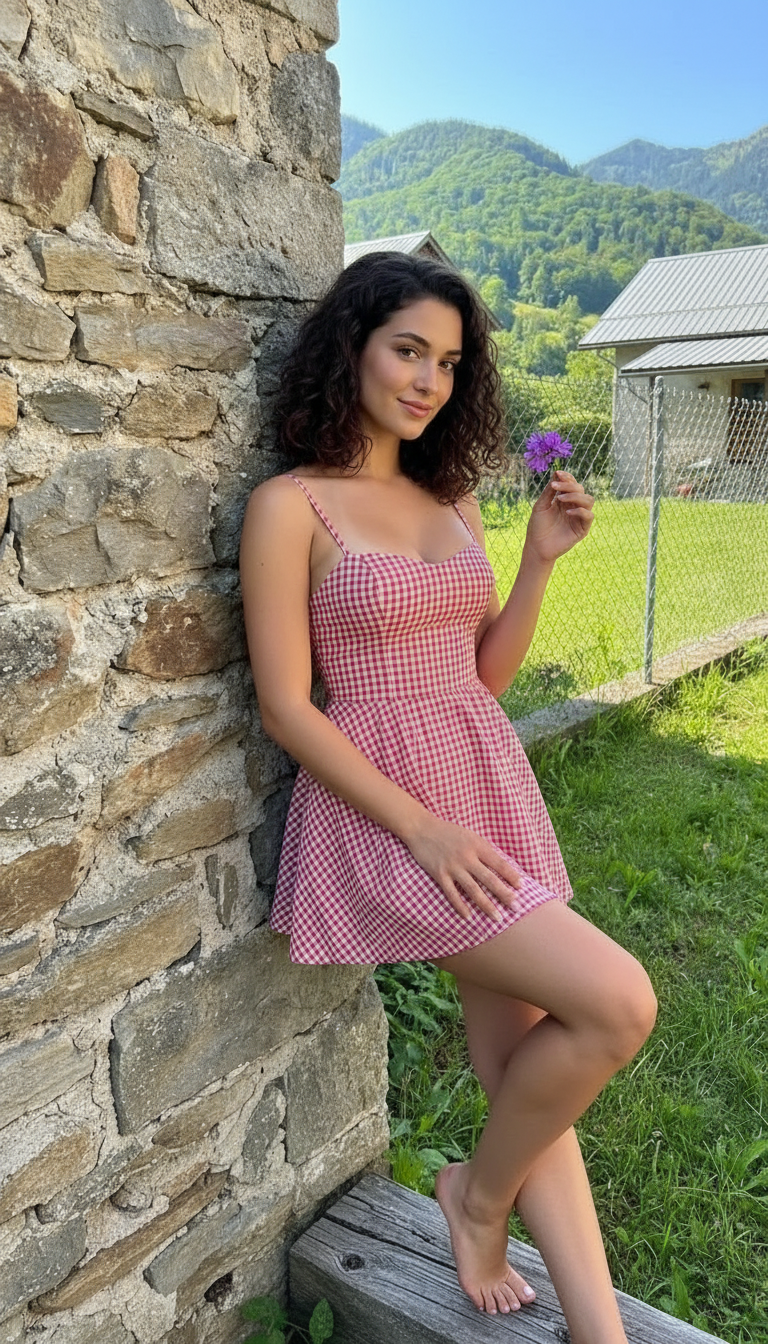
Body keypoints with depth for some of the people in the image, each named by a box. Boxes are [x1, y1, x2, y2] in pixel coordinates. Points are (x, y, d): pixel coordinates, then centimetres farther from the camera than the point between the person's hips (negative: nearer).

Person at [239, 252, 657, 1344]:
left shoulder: (452, 499, 11)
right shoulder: (291, 506, -7)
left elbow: (483, 676, 14)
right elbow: (287, 707, -11)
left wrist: (541, 559, 1)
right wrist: (421, 828, -15)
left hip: (492, 787, 6)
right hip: (380, 810, -6)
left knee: (522, 1054, 8)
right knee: (616, 1002, -13)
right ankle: (480, 1194, 15)